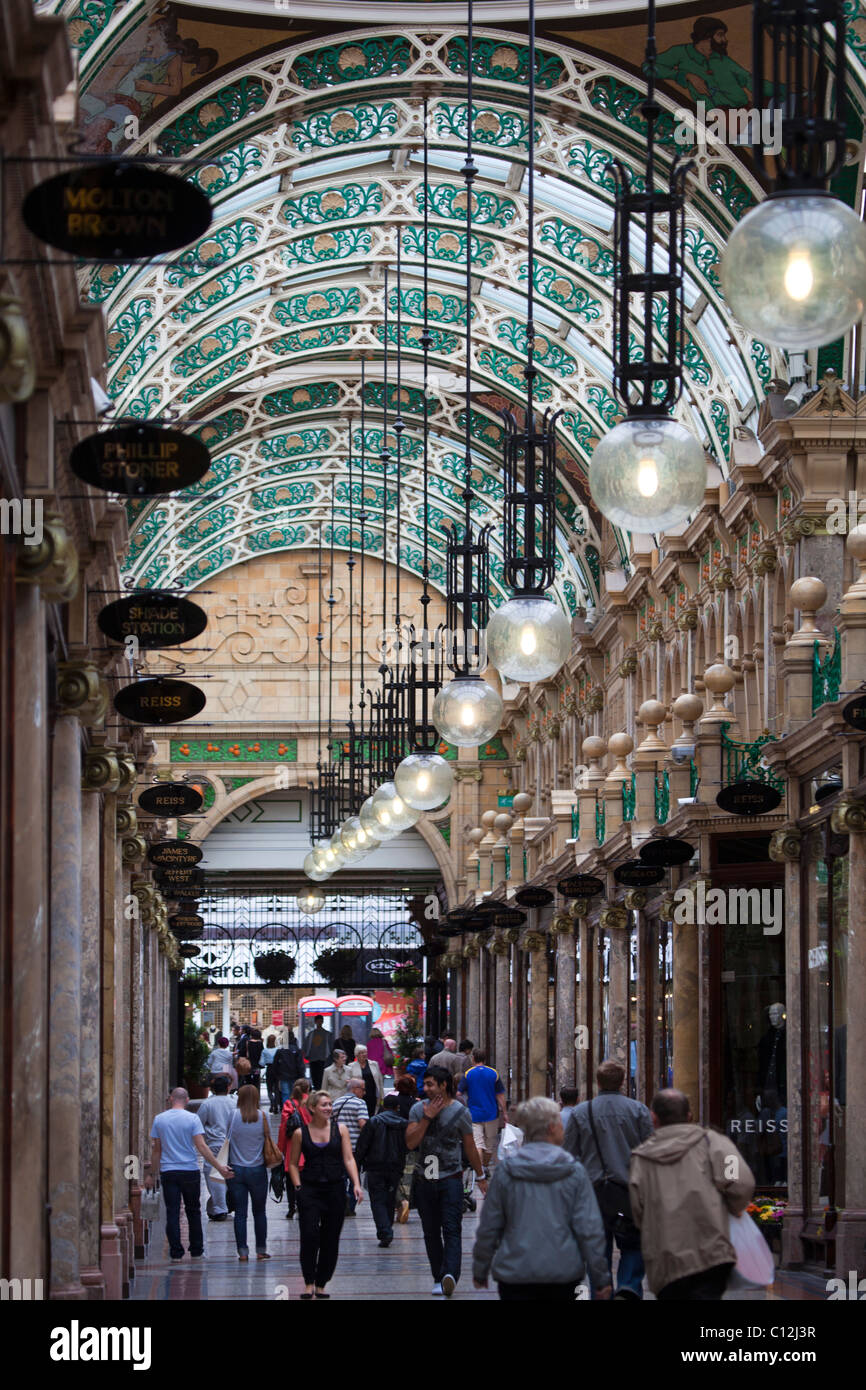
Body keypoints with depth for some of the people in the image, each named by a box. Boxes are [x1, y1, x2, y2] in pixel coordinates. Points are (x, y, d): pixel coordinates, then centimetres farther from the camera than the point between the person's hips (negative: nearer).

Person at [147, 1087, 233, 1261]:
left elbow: (156, 1149, 7)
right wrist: (220, 1168, -11)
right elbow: (202, 1146, -13)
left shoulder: (159, 1120, 3)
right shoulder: (192, 1118, -6)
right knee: (193, 1211, 11)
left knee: (172, 1213, 1)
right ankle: (196, 1251, 16)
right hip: (190, 1171, -1)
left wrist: (152, 1174, 16)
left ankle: (176, 1252, -3)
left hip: (167, 1172, 1)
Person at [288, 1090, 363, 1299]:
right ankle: (309, 1283, -7)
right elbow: (293, 1164, 9)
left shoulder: (340, 1130, 6)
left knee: (330, 1239, 4)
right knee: (309, 1236, -14)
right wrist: (298, 1186, -4)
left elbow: (348, 1159, 2)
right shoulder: (301, 1133, 3)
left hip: (335, 1189, 2)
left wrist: (356, 1184, -10)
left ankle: (321, 1284, 14)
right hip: (310, 1190, -2)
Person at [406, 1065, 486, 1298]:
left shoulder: (460, 1112, -1)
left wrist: (480, 1176, 15)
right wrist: (427, 1118, -14)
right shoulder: (418, 1109, 4)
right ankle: (439, 1278, 16)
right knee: (431, 1232, 7)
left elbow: (470, 1147, 9)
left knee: (451, 1230, -15)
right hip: (425, 1180, 3)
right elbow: (410, 1143, -7)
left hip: (451, 1178, -3)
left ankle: (450, 1275, -29)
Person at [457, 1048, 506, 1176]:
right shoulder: (493, 1074, -2)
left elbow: (459, 1094, -6)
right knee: (490, 1142, 17)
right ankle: (486, 1167, 29)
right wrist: (503, 1113, 6)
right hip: (491, 1114, 2)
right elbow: (500, 1096, -1)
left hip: (474, 1115, -2)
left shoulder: (468, 1074, -5)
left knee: (478, 1143, -6)